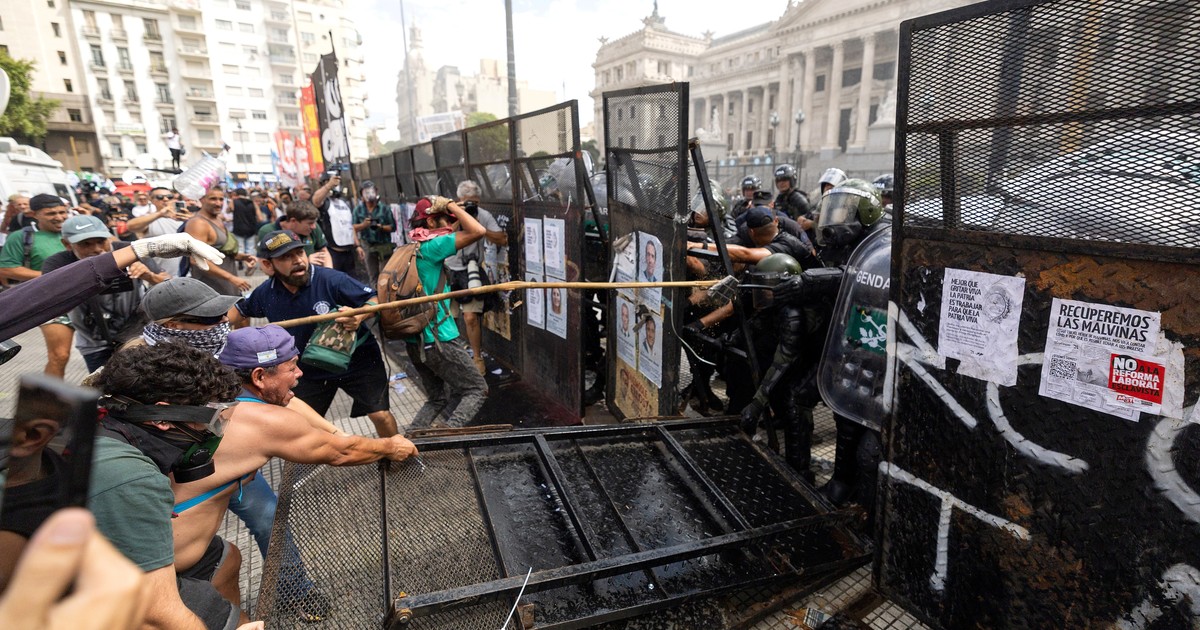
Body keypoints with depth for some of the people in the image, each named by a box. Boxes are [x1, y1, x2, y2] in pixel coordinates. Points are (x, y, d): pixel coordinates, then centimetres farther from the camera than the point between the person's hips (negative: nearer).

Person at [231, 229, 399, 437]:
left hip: (357, 360, -4)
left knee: (381, 415, -8)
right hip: (309, 370, 5)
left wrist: (359, 317, -38)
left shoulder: (332, 280, -23)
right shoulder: (265, 294, -7)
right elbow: (238, 312, 14)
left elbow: (376, 299, -20)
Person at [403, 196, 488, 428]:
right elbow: (478, 231, -20)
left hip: (415, 341, 9)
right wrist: (450, 205, -8)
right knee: (477, 390, 3)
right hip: (439, 340, -9)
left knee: (437, 398, 21)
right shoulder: (431, 246, -13)